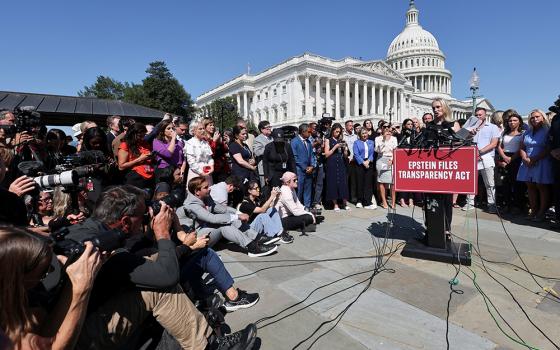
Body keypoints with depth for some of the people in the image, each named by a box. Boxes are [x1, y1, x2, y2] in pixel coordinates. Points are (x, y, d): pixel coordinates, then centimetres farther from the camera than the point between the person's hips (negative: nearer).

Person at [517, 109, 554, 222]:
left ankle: (541, 213, 1)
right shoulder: (527, 133, 16)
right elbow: (522, 148, 13)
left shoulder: (548, 131, -1)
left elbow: (549, 149, -10)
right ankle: (534, 211, 11)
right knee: (530, 187, 5)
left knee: (542, 187, -3)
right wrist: (526, 159, -4)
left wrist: (535, 159, -16)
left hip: (542, 163, -5)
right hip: (528, 164, 5)